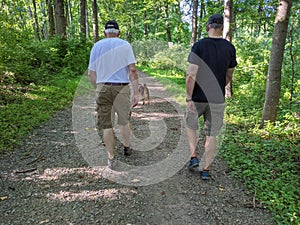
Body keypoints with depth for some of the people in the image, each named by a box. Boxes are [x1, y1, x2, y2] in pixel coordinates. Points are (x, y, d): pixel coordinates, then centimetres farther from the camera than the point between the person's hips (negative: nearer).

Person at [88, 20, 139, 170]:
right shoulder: (125, 45, 1)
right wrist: (136, 93, -7)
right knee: (124, 120, 18)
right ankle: (127, 148, 36)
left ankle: (111, 158, 12)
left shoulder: (97, 46, 7)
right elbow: (132, 70, -8)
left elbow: (91, 74, 6)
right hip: (122, 88, 0)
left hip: (102, 88, 1)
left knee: (106, 125, 6)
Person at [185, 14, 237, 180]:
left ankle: (193, 157, 17)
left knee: (190, 126, 23)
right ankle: (206, 169, 19)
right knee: (211, 135, 11)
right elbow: (229, 76, 11)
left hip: (198, 97, -2)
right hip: (217, 99, 3)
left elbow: (191, 75, -17)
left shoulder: (199, 46, -9)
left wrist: (189, 98, -13)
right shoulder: (229, 48, 1)